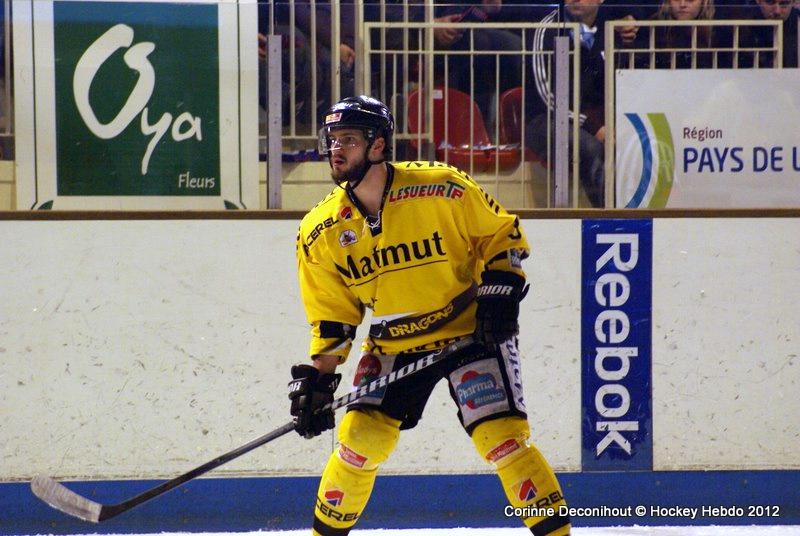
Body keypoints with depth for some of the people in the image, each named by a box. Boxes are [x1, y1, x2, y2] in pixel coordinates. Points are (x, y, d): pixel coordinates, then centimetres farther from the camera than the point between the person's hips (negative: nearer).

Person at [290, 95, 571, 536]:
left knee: (500, 435, -16)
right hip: (392, 346, 3)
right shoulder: (321, 233, -6)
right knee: (361, 437, -7)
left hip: (469, 330, -3)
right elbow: (331, 317, 4)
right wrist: (316, 380, -1)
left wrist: (500, 292, -12)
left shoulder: (442, 189, -17)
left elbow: (502, 233, -3)